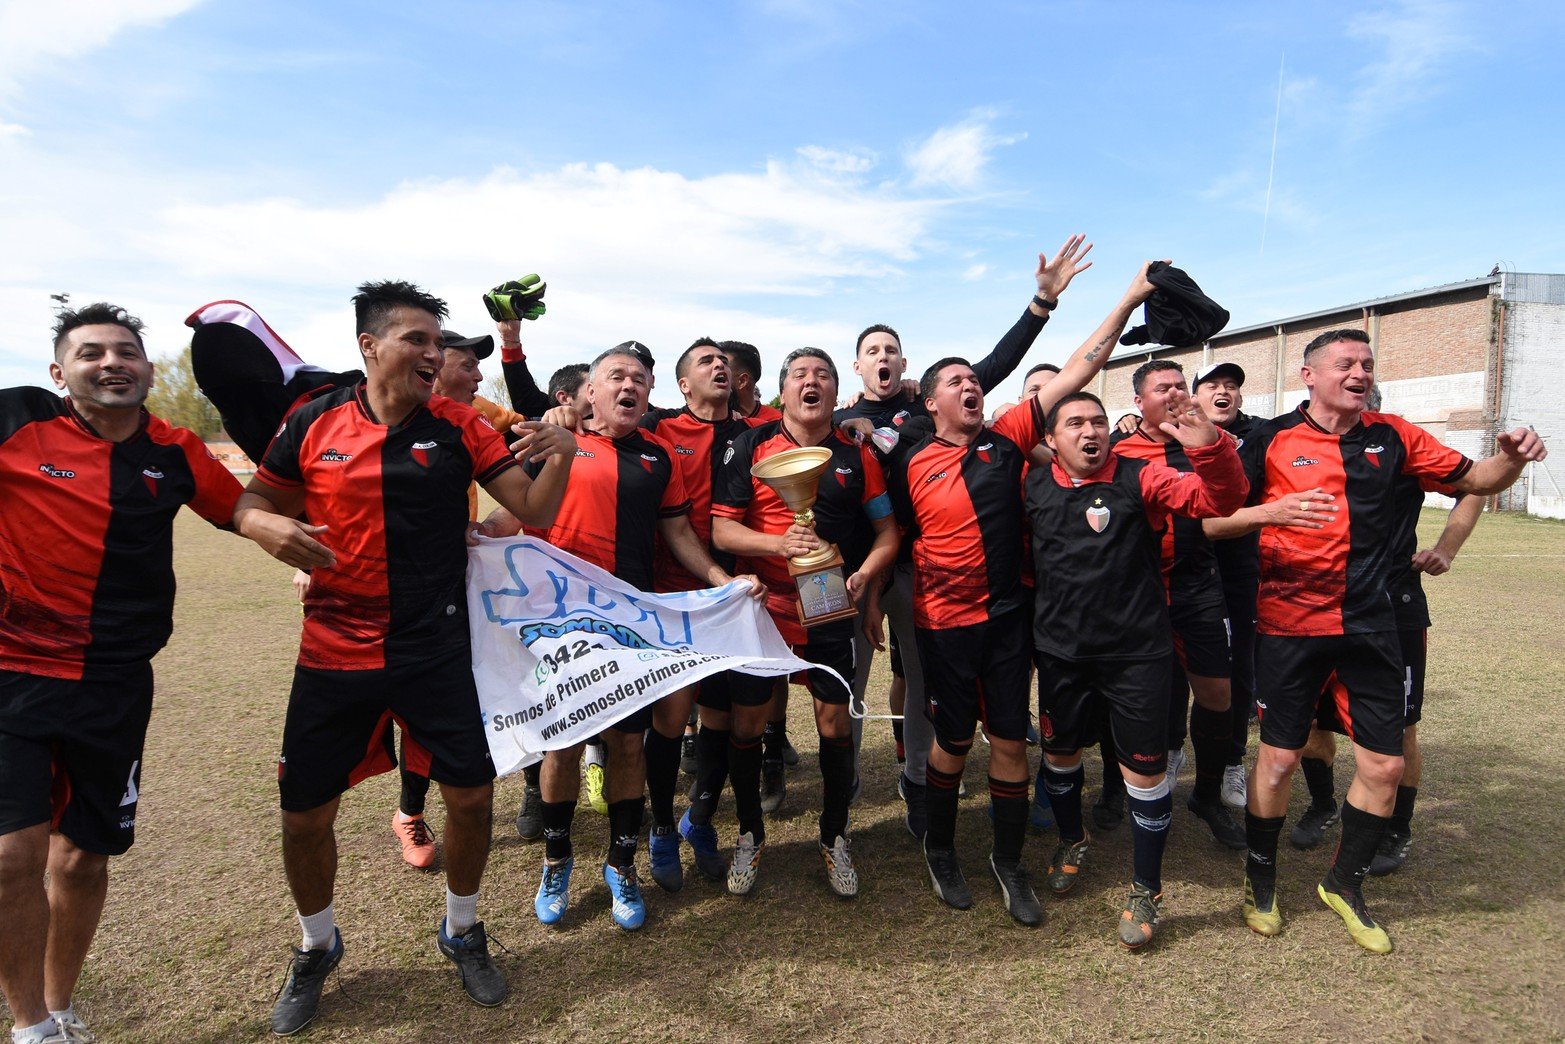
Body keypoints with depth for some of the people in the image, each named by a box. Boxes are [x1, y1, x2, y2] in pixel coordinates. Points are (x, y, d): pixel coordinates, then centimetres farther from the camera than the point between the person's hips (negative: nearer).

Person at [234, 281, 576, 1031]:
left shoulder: (460, 427, -4)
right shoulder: (314, 423, -3)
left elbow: (534, 511, -6)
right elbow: (254, 502, 8)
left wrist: (561, 455, -25)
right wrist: (267, 528, -15)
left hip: (437, 652, 0)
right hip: (333, 653, 1)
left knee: (471, 794, 3)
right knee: (304, 814, 9)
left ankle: (462, 932, 32)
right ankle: (316, 947, 39)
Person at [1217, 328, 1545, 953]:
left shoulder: (1392, 437, 7)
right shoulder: (1272, 440, -4)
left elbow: (1472, 480, 16)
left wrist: (1511, 458, -5)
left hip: (1369, 624, 4)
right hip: (1290, 625, -4)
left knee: (1384, 764, 7)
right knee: (1279, 757, 3)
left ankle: (1345, 883, 30)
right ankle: (1260, 880, 26)